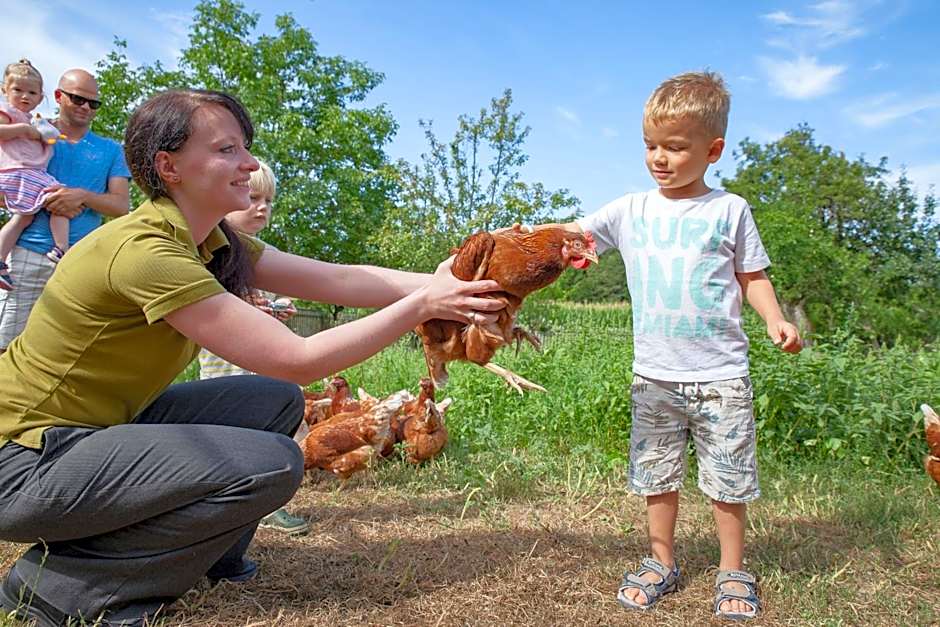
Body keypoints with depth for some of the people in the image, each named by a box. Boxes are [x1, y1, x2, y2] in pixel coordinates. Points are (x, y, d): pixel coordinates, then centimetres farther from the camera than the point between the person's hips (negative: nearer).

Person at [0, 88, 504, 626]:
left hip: (101, 425, 9)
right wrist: (422, 306, -25)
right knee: (273, 463, -21)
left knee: (276, 398, 2)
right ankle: (62, 581, -6)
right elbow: (299, 360, -28)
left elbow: (340, 280, -6)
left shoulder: (215, 243, 3)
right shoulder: (147, 251, -26)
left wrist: (440, 284, -17)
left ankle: (203, 552, 13)